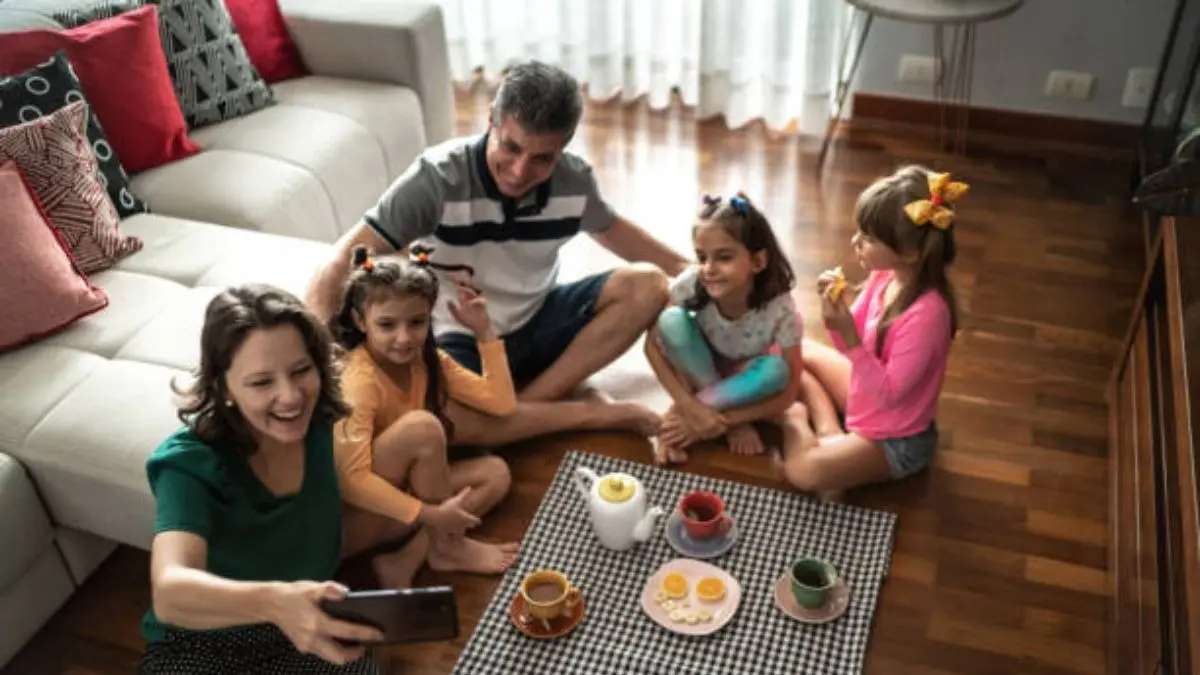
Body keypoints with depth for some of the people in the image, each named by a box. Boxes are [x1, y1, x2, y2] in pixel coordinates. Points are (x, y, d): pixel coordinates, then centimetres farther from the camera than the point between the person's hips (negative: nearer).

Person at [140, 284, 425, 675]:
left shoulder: (315, 427, -8)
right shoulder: (191, 464, -22)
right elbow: (169, 592, -40)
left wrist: (411, 521, 9)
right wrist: (274, 601, -55)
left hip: (304, 630, 5)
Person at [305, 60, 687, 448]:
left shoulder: (573, 179, -13)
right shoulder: (438, 177, -26)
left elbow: (610, 228, 12)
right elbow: (345, 262, -28)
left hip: (537, 322, 5)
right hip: (462, 341, -4)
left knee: (647, 285, -15)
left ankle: (528, 402, -18)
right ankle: (596, 414, -19)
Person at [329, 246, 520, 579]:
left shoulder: (428, 360, -4)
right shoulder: (360, 380, -27)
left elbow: (502, 403, -4)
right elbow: (351, 480, -33)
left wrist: (484, 332, -10)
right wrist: (429, 514, -35)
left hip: (408, 481, 8)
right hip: (362, 501, -8)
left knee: (495, 473, -8)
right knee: (422, 425, -31)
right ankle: (446, 543, -12)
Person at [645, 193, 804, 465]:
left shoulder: (780, 309, -32)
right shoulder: (691, 285, -29)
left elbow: (788, 394, -25)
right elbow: (653, 346, -20)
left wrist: (724, 419, -32)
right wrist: (690, 406, -30)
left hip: (746, 378, -1)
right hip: (704, 369, 1)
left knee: (775, 369, -34)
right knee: (672, 321, -28)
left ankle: (679, 418, -19)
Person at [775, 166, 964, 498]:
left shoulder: (926, 314, -34)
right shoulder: (884, 274, -10)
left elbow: (888, 393, -27)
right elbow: (855, 347, 1)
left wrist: (849, 337, -35)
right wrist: (836, 316, -19)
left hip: (895, 440, -8)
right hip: (868, 392, 8)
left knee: (802, 470, -28)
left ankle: (796, 420, 3)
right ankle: (830, 433, 0)